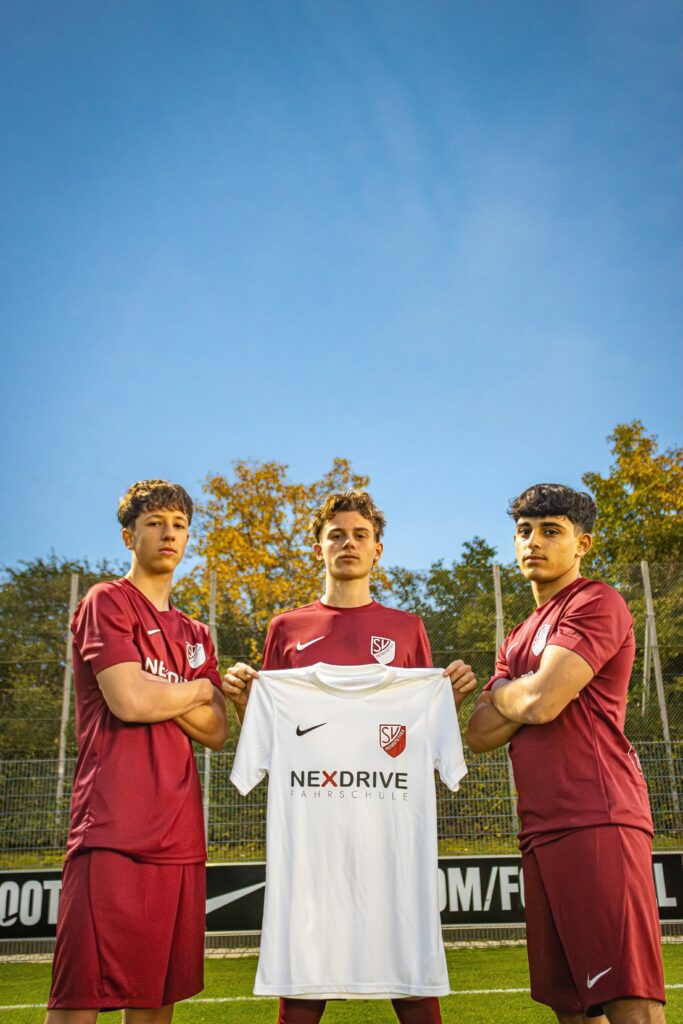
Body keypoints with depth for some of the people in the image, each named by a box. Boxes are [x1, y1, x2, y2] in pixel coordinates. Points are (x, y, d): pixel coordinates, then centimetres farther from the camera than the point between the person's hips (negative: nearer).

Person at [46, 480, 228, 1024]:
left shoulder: (196, 636, 21)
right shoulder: (107, 602, 1)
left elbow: (217, 732, 12)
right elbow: (129, 701, -13)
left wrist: (159, 692, -4)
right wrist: (195, 690, 5)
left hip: (180, 836, 7)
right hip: (114, 830, -7)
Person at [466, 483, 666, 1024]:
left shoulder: (597, 603, -3)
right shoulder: (518, 639, 24)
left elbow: (539, 702, -15)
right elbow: (479, 734, 13)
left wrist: (502, 692, 6)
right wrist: (523, 695, -2)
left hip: (597, 822, -9)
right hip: (542, 832, 9)